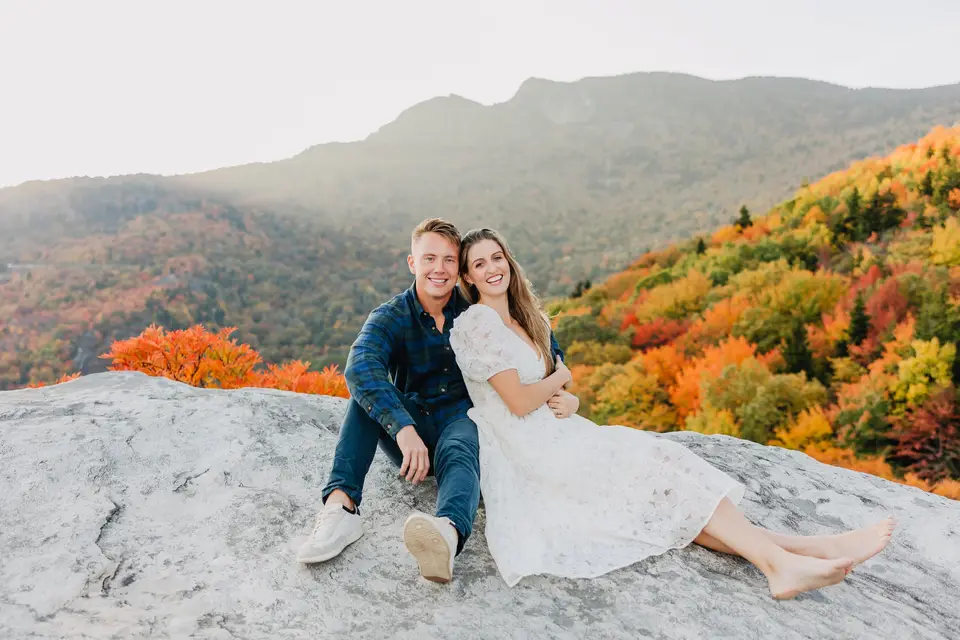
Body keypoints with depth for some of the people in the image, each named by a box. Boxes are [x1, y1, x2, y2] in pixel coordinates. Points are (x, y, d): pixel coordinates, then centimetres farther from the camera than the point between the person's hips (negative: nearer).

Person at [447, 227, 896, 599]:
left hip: (549, 440, 8)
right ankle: (779, 561, -18)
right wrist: (559, 378, 1)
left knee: (655, 491, -10)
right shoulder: (476, 322, -10)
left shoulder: (522, 320, 17)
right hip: (526, 454, -7)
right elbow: (519, 402, -17)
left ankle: (792, 552, -17)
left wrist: (568, 401, -6)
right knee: (648, 464, -17)